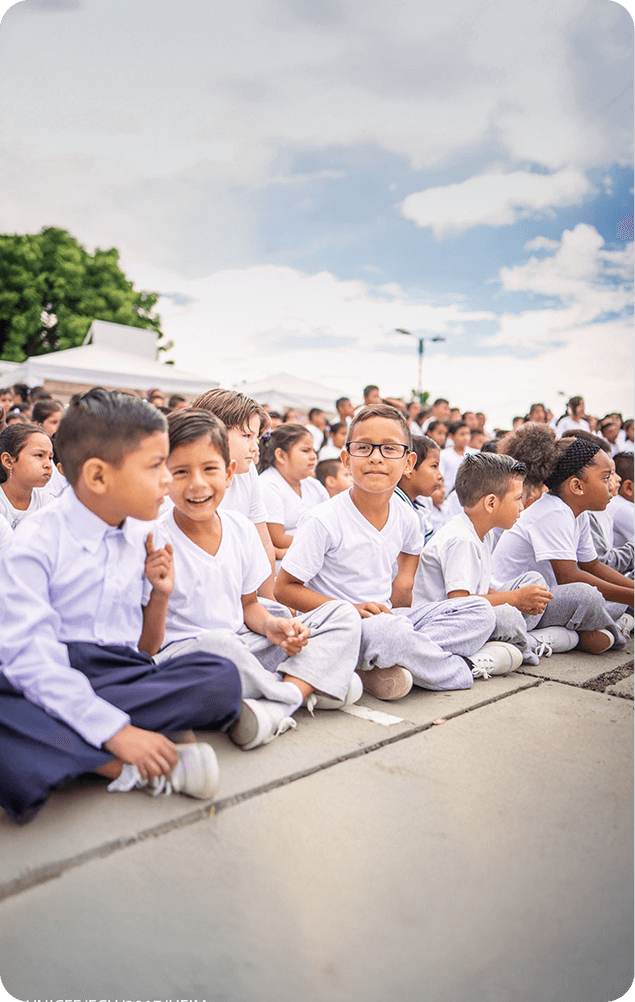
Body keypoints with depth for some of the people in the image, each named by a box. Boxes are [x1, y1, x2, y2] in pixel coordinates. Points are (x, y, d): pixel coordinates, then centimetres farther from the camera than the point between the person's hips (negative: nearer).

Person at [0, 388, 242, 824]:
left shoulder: (140, 538, 9)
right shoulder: (37, 541, -10)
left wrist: (160, 596, -3)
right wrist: (114, 730, -29)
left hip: (122, 674, 5)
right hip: (48, 681, -5)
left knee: (222, 676, -21)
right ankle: (125, 769, -29)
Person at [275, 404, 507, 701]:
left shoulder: (406, 518, 2)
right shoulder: (323, 520, -15)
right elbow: (284, 588, -12)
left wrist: (395, 612, 10)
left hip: (386, 618, 7)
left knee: (480, 610, -4)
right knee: (385, 630, -40)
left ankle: (384, 667, -20)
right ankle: (459, 667, -11)